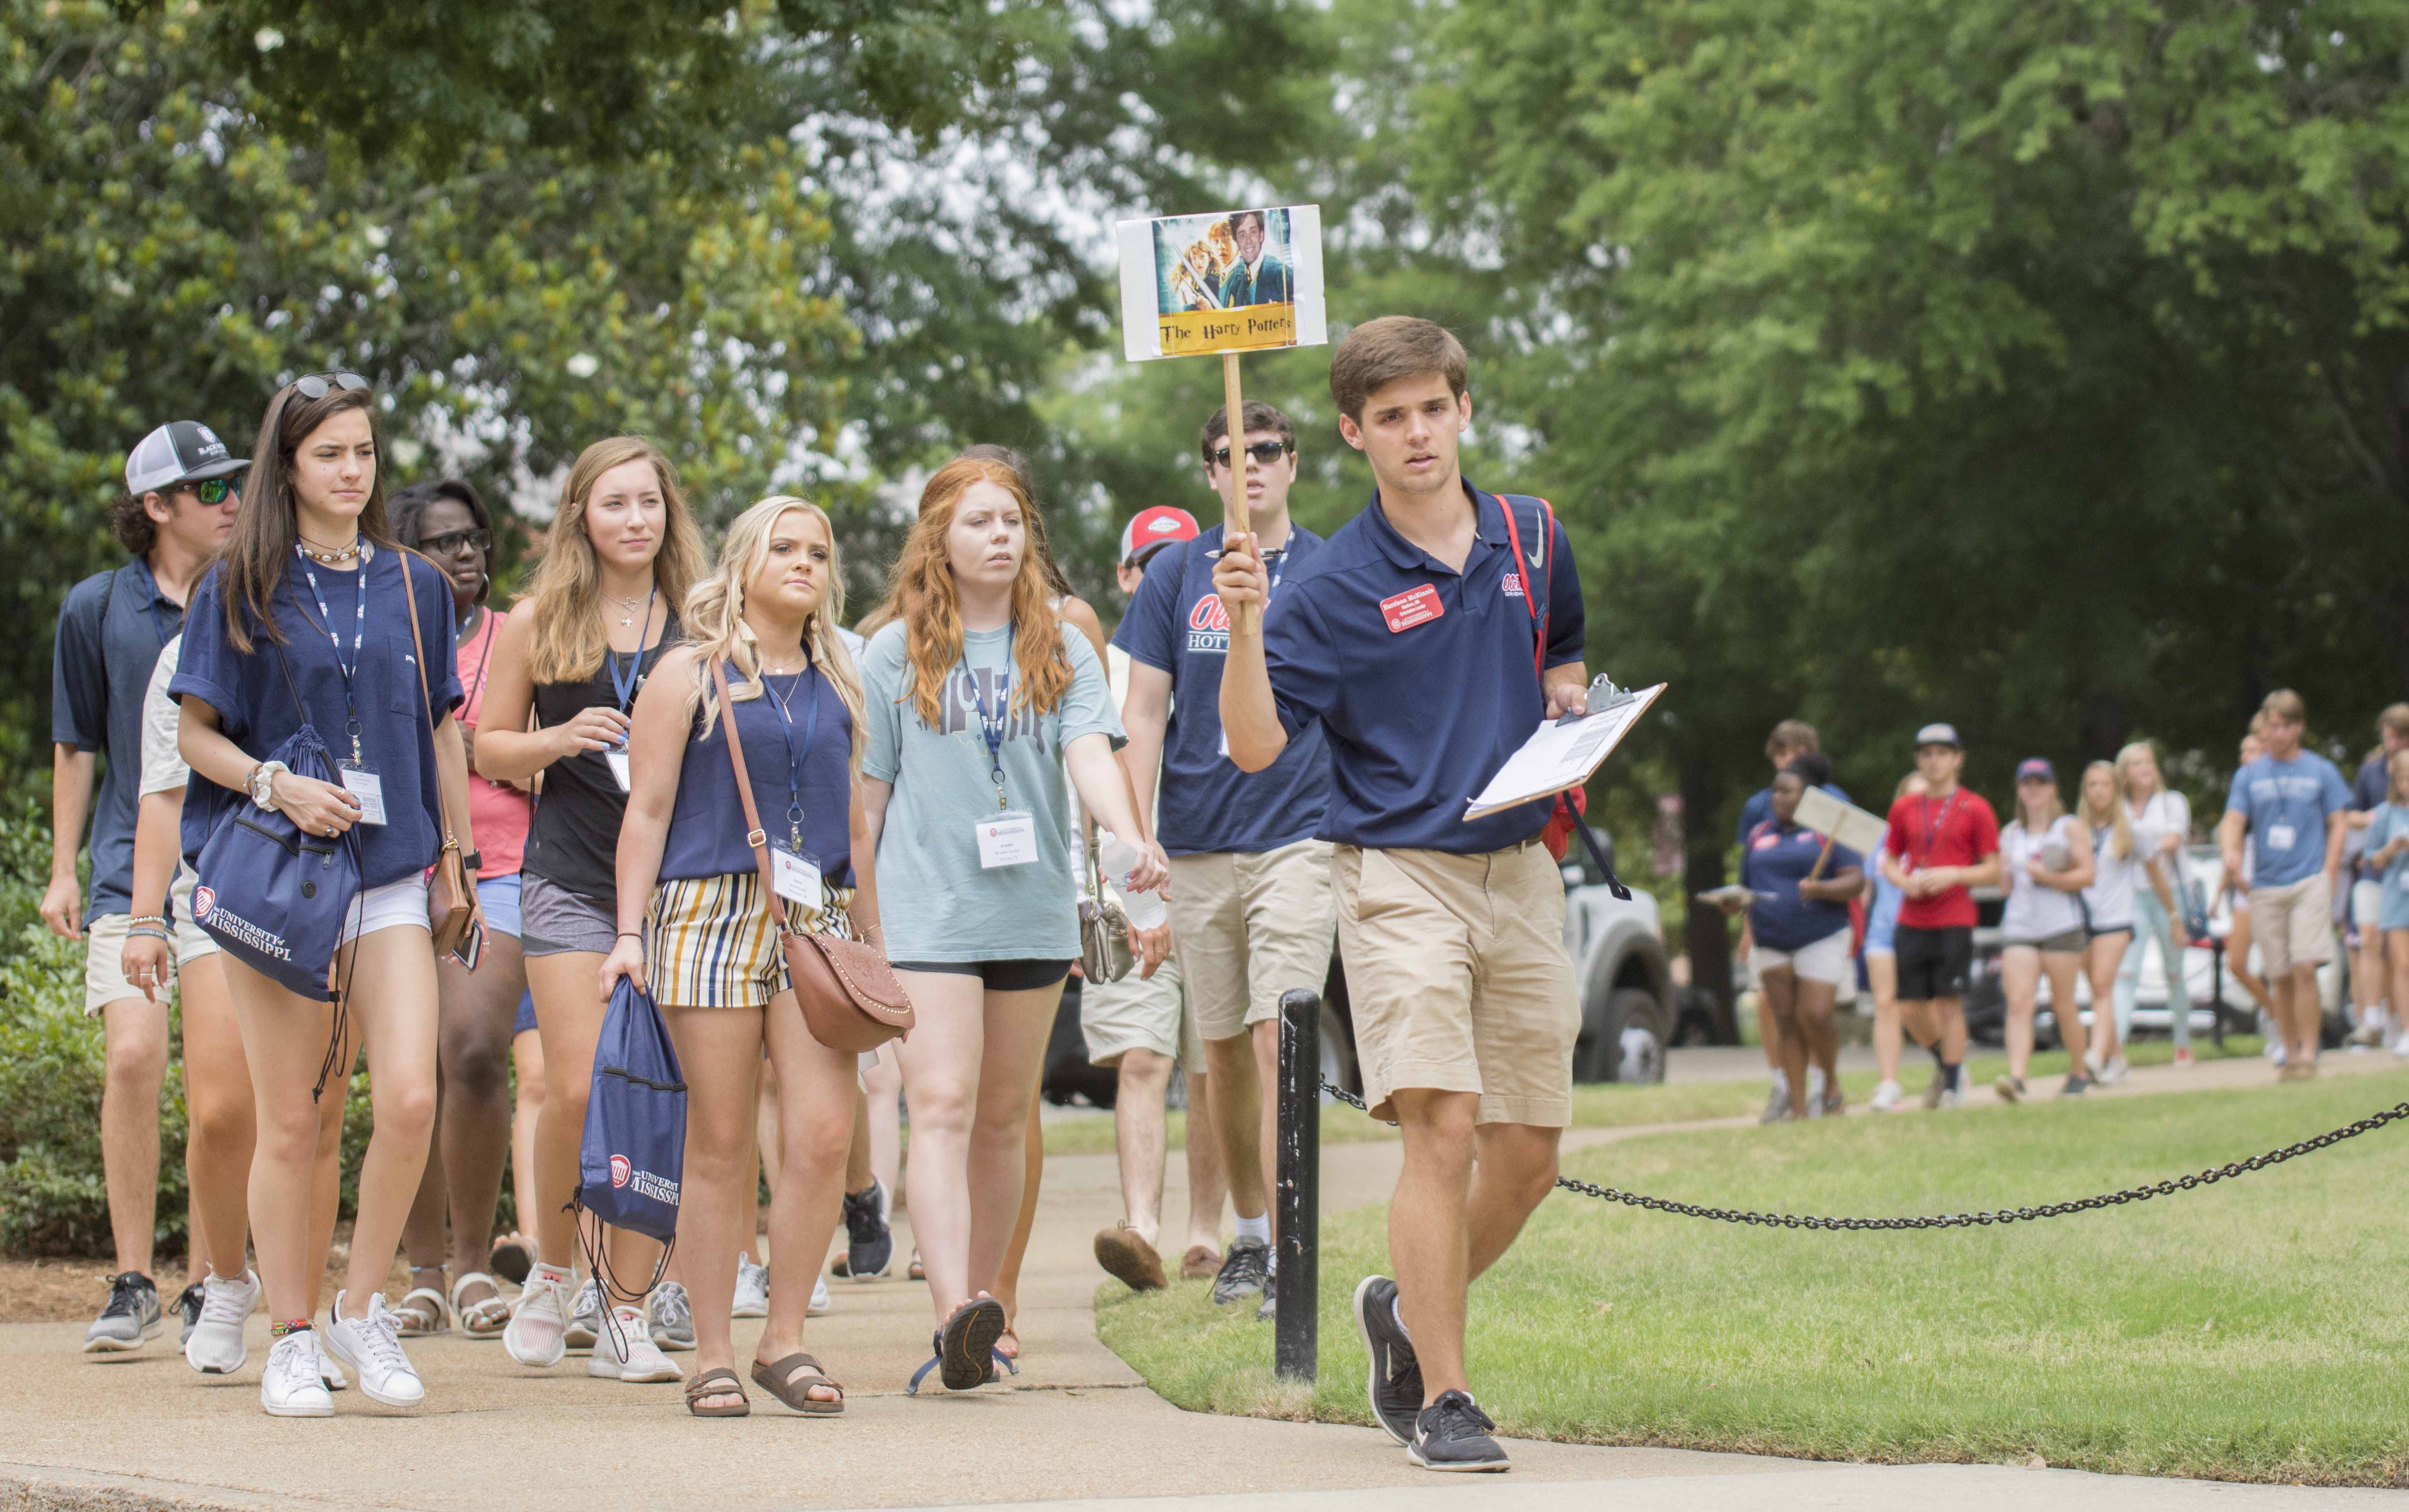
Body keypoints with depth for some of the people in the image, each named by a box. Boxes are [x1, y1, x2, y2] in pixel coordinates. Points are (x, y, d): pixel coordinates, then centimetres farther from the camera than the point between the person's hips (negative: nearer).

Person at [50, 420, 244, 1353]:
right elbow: (76, 748, 11)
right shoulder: (96, 609, 4)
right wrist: (64, 870, 7)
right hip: (134, 872, -1)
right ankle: (132, 1285, -5)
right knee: (133, 1057, -14)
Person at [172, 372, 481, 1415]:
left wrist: (460, 861, 13)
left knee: (409, 1100, -13)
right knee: (289, 1122, -1)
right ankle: (291, 1340, 10)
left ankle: (363, 1307, 6)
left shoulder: (413, 586, 11)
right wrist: (276, 786, -14)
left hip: (389, 872, 2)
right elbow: (194, 734, 3)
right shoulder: (241, 587, 3)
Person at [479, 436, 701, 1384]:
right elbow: (489, 749, 8)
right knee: (579, 1089, -9)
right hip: (570, 880, -1)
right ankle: (552, 1276, 15)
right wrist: (562, 740, -10)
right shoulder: (538, 623, 5)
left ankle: (624, 1319, 6)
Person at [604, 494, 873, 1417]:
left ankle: (784, 1340, 2)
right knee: (720, 1144, -2)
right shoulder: (691, 675, 4)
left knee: (823, 1135, -9)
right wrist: (630, 932, -6)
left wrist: (874, 948, 20)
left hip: (816, 923, 4)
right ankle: (713, 1356, 6)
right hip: (710, 913, -4)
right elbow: (647, 812, 1)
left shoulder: (837, 687, 17)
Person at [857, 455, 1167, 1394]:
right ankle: (956, 1312, -27)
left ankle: (984, 1298, 19)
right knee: (942, 1106, -15)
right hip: (929, 908, -3)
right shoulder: (897, 654, 4)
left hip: (1033, 910, 3)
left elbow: (1089, 753, -7)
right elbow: (867, 791, 7)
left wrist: (1130, 836, -25)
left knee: (1004, 1117, 9)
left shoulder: (1059, 649, 7)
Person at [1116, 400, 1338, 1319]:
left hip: (1300, 836, -2)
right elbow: (1146, 713, 6)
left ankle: (1291, 1256, -15)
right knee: (1223, 1047, 9)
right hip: (1199, 844, 2)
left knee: (1279, 1037, -14)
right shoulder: (1178, 575, 6)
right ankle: (1247, 1234, 25)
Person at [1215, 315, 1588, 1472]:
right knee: (1443, 1128, -16)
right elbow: (1256, 746, -13)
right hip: (1400, 876, -5)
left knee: (1530, 1153, 6)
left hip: (1523, 874, 5)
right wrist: (1245, 623, -26)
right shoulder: (1331, 586, -7)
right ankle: (1443, 1399, -7)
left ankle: (1407, 1312, 31)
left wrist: (1566, 704, 6)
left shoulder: (1533, 539, 9)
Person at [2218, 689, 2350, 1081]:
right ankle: (2290, 1052, 14)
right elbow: (2233, 821, 3)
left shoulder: (2321, 771, 5)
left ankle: (2308, 1053, -11)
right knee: (2279, 977, 4)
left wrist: (2328, 878, -3)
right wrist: (2230, 851, -20)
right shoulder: (2249, 775, 11)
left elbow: (2337, 826, 7)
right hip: (2266, 886, 3)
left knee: (2305, 969, -15)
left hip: (2309, 883, -3)